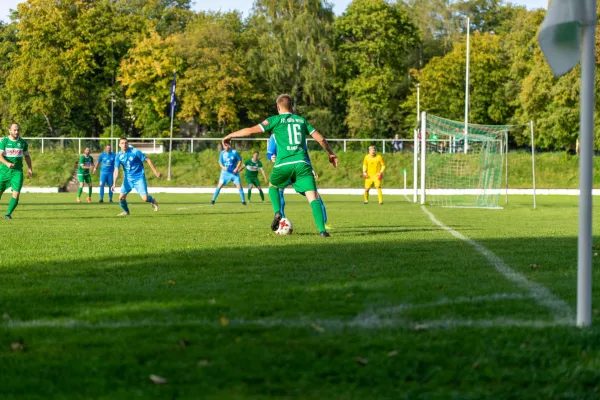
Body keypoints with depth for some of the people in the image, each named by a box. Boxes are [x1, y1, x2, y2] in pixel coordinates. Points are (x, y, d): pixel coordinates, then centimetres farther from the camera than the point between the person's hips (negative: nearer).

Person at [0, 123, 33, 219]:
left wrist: (30, 169, 14)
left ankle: (8, 214, -6)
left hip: (17, 171, 1)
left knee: (16, 193, -14)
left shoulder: (23, 142, 5)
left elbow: (27, 156, 19)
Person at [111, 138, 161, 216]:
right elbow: (116, 170, -8)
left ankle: (153, 201, 23)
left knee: (145, 198, -14)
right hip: (128, 179, 4)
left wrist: (155, 172, -9)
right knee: (121, 197, -3)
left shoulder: (135, 152, -15)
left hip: (139, 178, -4)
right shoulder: (118, 156, -6)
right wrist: (114, 183, -21)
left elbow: (147, 160, -8)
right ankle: (126, 211, 26)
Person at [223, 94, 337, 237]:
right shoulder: (302, 120, 19)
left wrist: (230, 136, 16)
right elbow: (320, 138, 17)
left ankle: (277, 213, 4)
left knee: (273, 186, 28)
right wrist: (331, 153, 34)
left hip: (283, 164, -1)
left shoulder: (276, 120, 9)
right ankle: (322, 230, -20)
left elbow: (251, 130, 4)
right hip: (301, 163, 1)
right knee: (313, 197, -3)